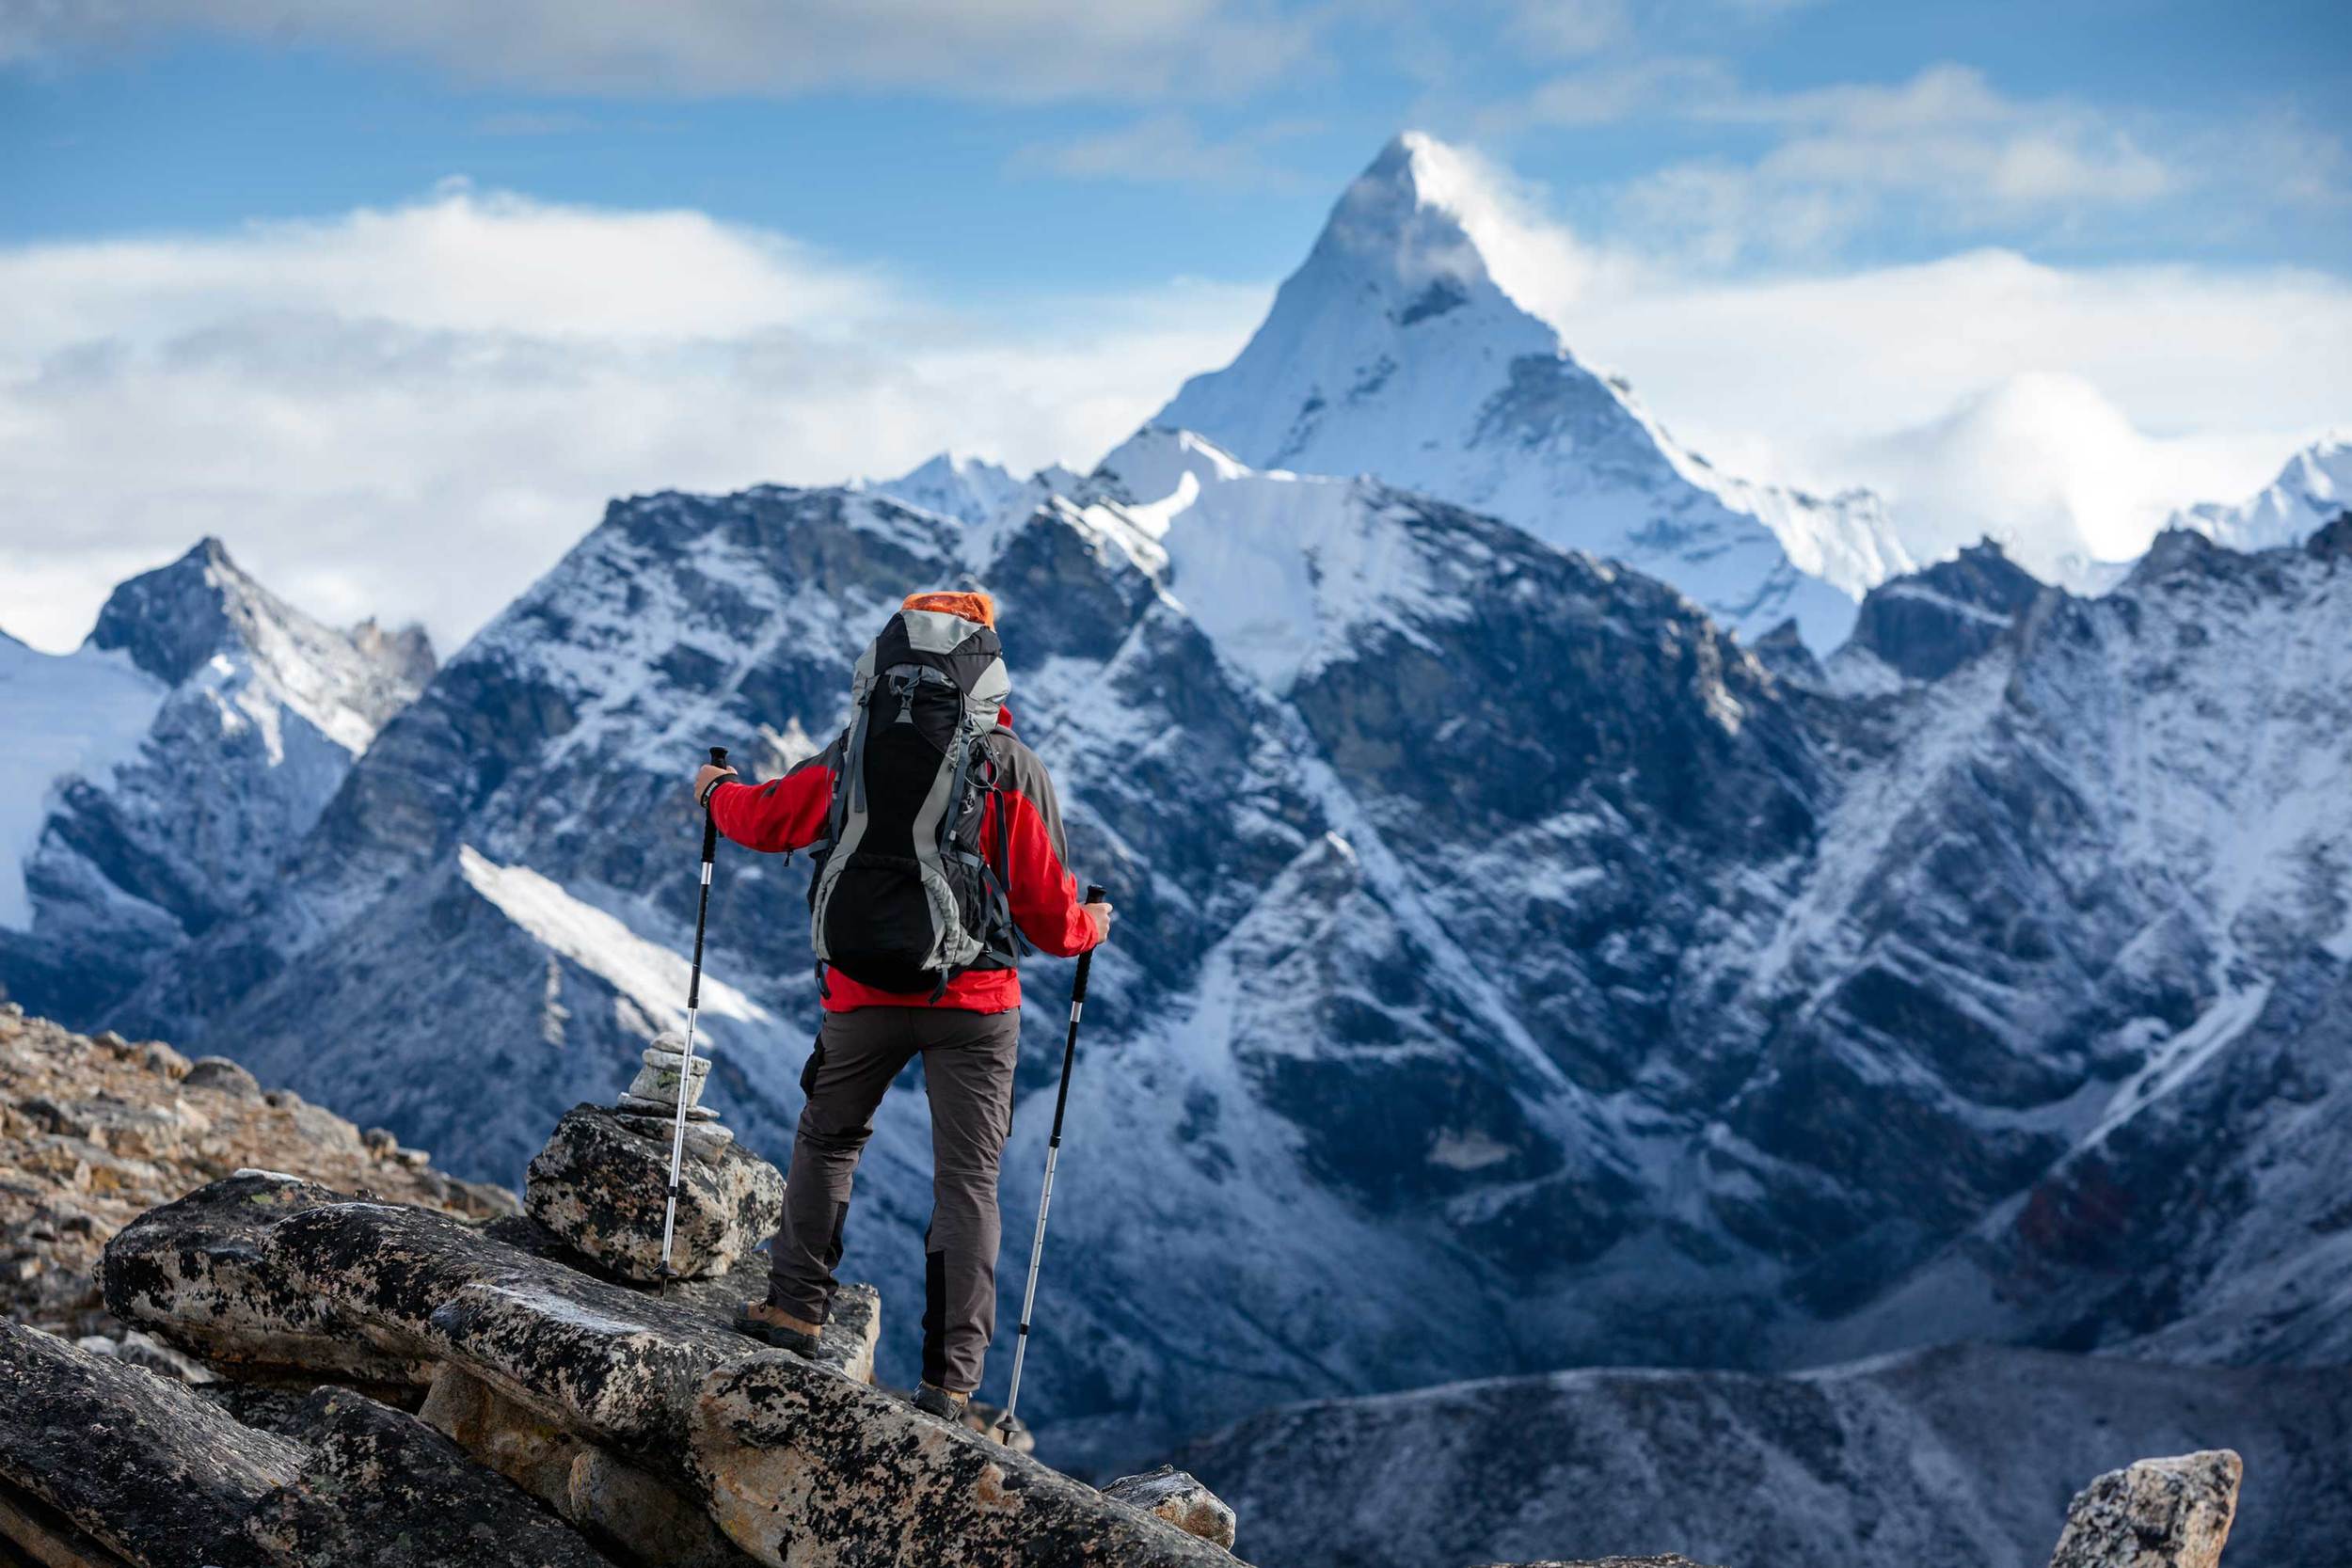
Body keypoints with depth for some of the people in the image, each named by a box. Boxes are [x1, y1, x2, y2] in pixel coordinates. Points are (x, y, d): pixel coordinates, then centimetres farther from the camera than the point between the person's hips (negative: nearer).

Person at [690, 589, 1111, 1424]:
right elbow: (1048, 911, -2)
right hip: (975, 1000, -1)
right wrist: (1089, 928, 21)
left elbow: (766, 818, 15)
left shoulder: (852, 757, 1)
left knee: (828, 1140, 24)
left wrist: (716, 792, 37)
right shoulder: (1010, 767, -4)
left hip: (863, 991, 2)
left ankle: (796, 1303, 17)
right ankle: (951, 1374, -1)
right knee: (966, 1181, 3)